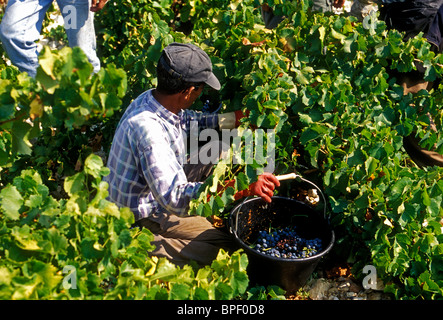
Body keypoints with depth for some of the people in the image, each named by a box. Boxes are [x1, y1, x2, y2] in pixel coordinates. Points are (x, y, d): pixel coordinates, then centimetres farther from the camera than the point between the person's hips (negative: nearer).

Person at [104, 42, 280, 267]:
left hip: (160, 187, 9)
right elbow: (173, 197, -44)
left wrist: (234, 119, 5)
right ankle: (151, 246, -2)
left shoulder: (153, 98, -9)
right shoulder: (146, 127, -38)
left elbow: (188, 120, 12)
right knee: (229, 243, -9)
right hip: (141, 217, -9)